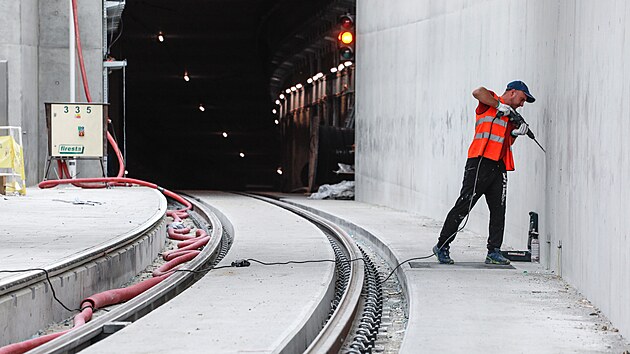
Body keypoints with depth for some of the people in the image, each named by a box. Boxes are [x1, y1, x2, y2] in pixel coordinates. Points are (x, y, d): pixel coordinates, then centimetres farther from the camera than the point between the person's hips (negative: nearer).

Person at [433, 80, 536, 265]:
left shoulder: (511, 117, 27)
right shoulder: (491, 101, 4)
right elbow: (478, 92, -18)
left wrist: (515, 133, 4)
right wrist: (499, 106, -13)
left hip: (499, 166, 8)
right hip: (480, 162, -8)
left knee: (499, 210, 2)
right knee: (463, 206, -7)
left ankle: (494, 251, 5)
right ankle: (442, 246, -1)